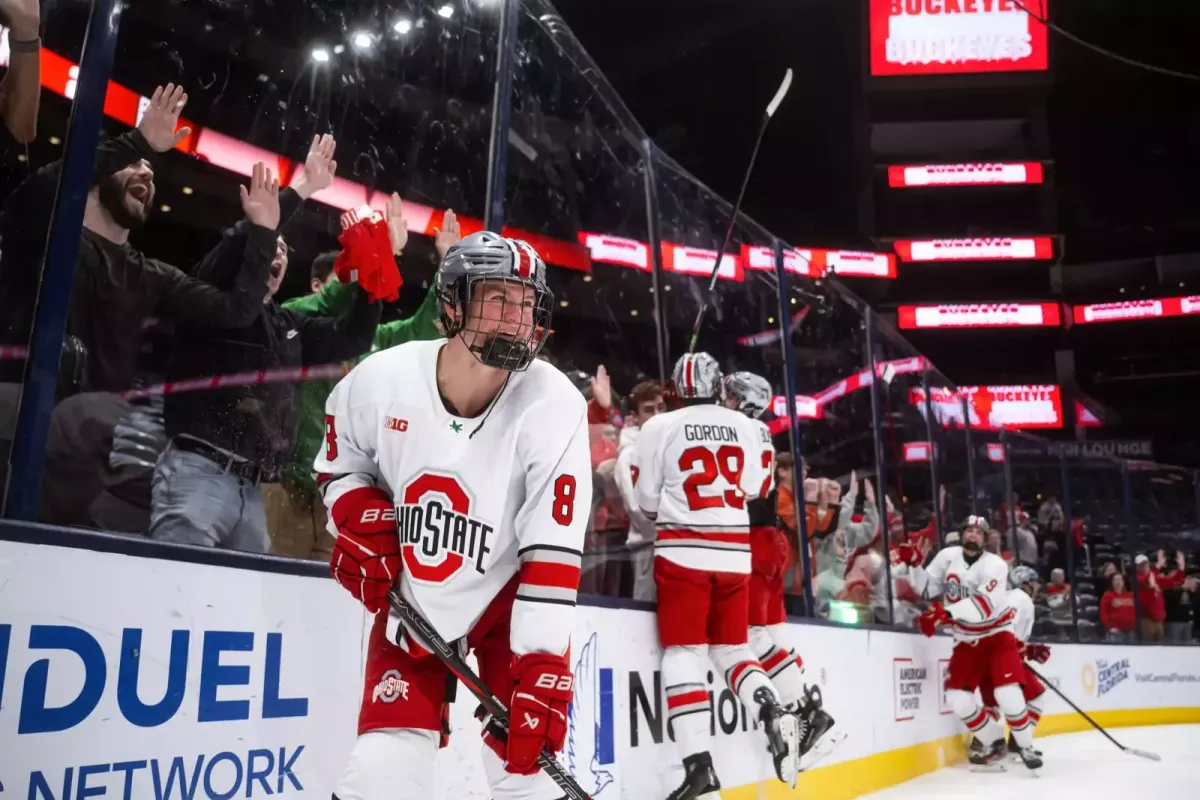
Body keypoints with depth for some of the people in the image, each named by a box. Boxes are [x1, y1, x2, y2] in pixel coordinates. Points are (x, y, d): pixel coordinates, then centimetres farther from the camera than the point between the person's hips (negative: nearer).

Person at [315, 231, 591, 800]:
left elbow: (552, 552, -25)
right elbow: (340, 462, 6)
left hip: (509, 599, -1)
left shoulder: (554, 405, -24)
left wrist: (541, 670, -28)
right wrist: (360, 524, -12)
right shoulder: (380, 379, -17)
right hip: (410, 598, 2)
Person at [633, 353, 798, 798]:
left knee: (684, 653, 0)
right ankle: (772, 711, -7)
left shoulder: (659, 427, -2)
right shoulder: (742, 426, 7)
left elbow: (647, 499, 3)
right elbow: (753, 487, 14)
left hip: (683, 551, -3)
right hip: (734, 553, 4)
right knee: (731, 647, 17)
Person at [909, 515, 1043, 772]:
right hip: (967, 641, 4)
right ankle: (996, 742, 15)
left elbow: (984, 605, -30)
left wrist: (945, 612, -40)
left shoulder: (995, 565, -16)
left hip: (997, 635, -4)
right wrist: (914, 566, -16)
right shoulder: (947, 557, -3)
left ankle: (1026, 746, 7)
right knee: (957, 697, -4)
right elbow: (927, 589, 1)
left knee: (1007, 693, -17)